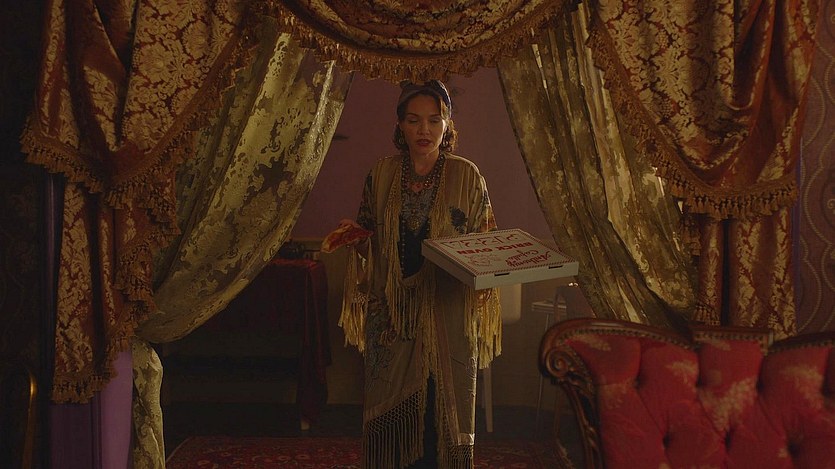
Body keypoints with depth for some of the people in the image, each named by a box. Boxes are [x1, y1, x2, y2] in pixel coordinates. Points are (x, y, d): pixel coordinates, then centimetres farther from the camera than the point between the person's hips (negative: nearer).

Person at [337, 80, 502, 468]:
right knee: (389, 411, 9)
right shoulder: (381, 173, 3)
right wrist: (354, 234, -8)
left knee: (443, 407, 6)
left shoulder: (466, 175, -3)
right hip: (391, 315, 2)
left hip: (446, 316, -2)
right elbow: (367, 245, 12)